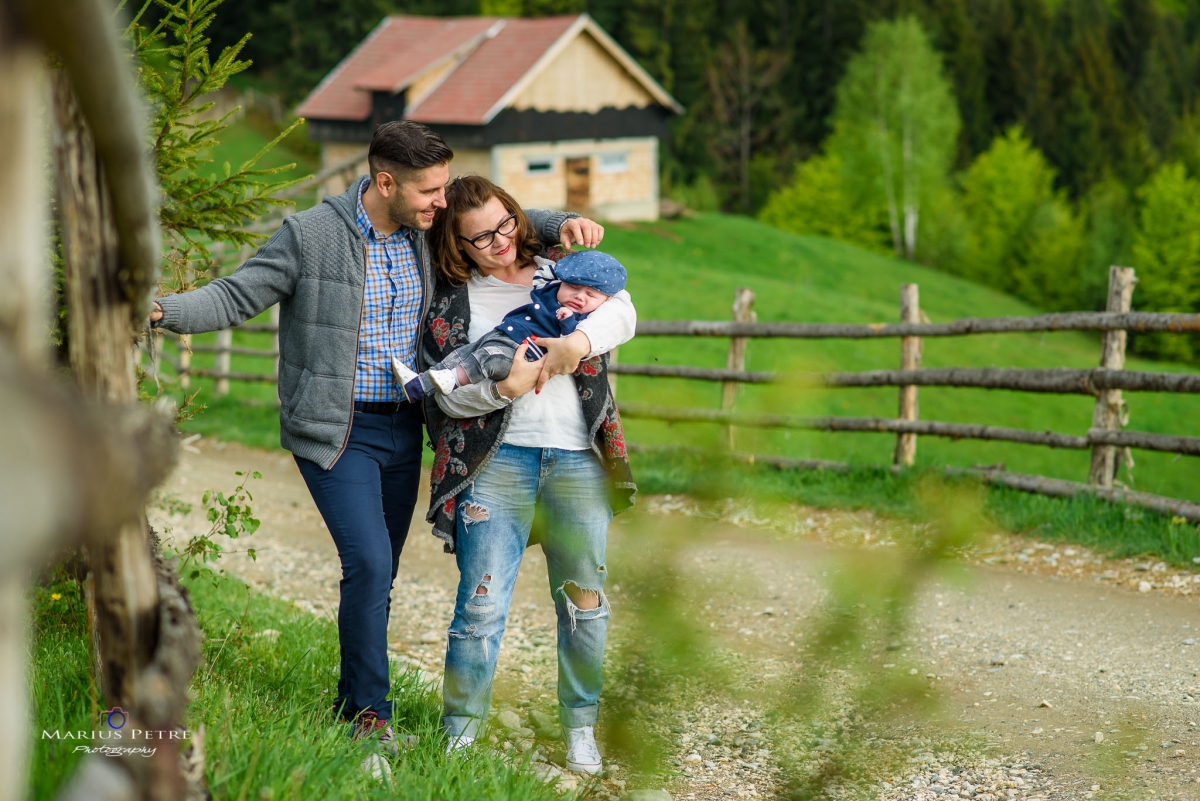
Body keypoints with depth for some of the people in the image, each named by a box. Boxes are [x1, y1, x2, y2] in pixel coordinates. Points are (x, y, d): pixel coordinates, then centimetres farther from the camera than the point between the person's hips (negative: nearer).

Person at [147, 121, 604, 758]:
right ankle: (370, 711, -5)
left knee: (378, 574, 10)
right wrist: (163, 309, -27)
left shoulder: (428, 230, 2)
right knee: (369, 563, -17)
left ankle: (353, 701, 25)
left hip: (402, 430, 6)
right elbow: (235, 298, -10)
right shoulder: (310, 236, -13)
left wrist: (563, 223, 0)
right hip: (337, 432, -6)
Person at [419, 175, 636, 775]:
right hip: (496, 461, -2)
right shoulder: (451, 303, 8)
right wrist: (504, 388, -20)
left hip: (579, 461, 2)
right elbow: (446, 391, -1)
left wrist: (578, 342, -21)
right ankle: (460, 736, 4)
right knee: (482, 604, -8)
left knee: (583, 599, 6)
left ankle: (580, 729, 21)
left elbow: (622, 311, -2)